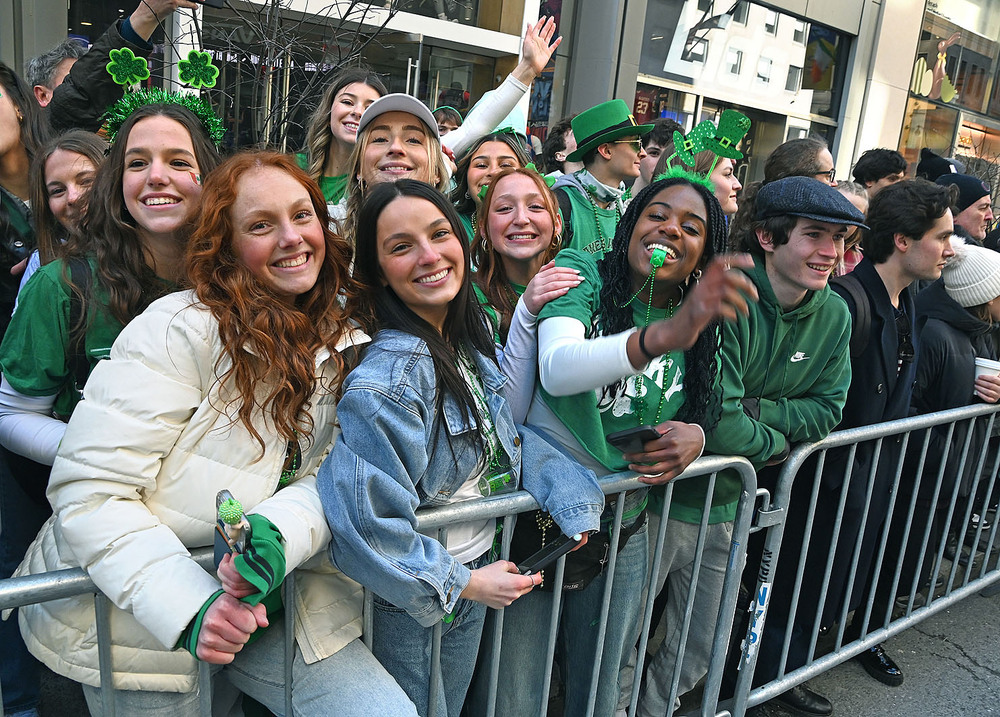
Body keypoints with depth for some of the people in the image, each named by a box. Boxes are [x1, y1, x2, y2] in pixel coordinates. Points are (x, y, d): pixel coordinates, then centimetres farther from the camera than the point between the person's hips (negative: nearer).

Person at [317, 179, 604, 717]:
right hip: (407, 611, -7)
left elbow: (505, 441, 5)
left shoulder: (472, 349, -4)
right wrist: (463, 583, -20)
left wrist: (573, 502, -8)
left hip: (475, 582, 7)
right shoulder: (387, 380, -29)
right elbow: (367, 528, -30)